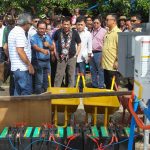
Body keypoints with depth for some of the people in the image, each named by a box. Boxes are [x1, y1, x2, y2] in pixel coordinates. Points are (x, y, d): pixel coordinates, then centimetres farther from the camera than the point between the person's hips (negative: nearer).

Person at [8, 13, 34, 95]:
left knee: (18, 92, 14)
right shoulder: (20, 32, -15)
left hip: (15, 67, 10)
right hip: (22, 68, -10)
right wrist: (29, 65, -17)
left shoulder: (13, 31, 16)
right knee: (27, 92, -7)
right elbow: (20, 51, -22)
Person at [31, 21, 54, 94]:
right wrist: (43, 50, -48)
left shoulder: (48, 37, 10)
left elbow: (52, 48, 15)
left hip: (47, 61, 6)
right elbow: (35, 47, -28)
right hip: (38, 61, -6)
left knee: (46, 80, 13)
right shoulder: (34, 37, -9)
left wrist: (48, 45, -8)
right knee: (39, 81, -6)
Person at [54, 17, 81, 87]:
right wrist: (55, 53, 7)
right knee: (59, 75, -1)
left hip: (72, 57, 0)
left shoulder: (74, 32, -1)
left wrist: (76, 54, 0)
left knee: (71, 75, 9)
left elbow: (79, 44, 8)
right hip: (61, 58, 0)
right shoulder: (58, 32, 0)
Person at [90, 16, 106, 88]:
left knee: (100, 70, -4)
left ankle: (101, 85, 2)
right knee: (93, 70, 12)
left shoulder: (103, 31, -3)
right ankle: (94, 85, 22)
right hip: (91, 52, 7)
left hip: (99, 53, -6)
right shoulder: (92, 31, 16)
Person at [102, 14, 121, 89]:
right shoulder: (107, 32, 16)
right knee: (107, 85, 15)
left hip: (112, 65, -8)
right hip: (105, 64, 8)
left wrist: (117, 61, -19)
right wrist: (102, 60, 18)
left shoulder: (117, 32, -11)